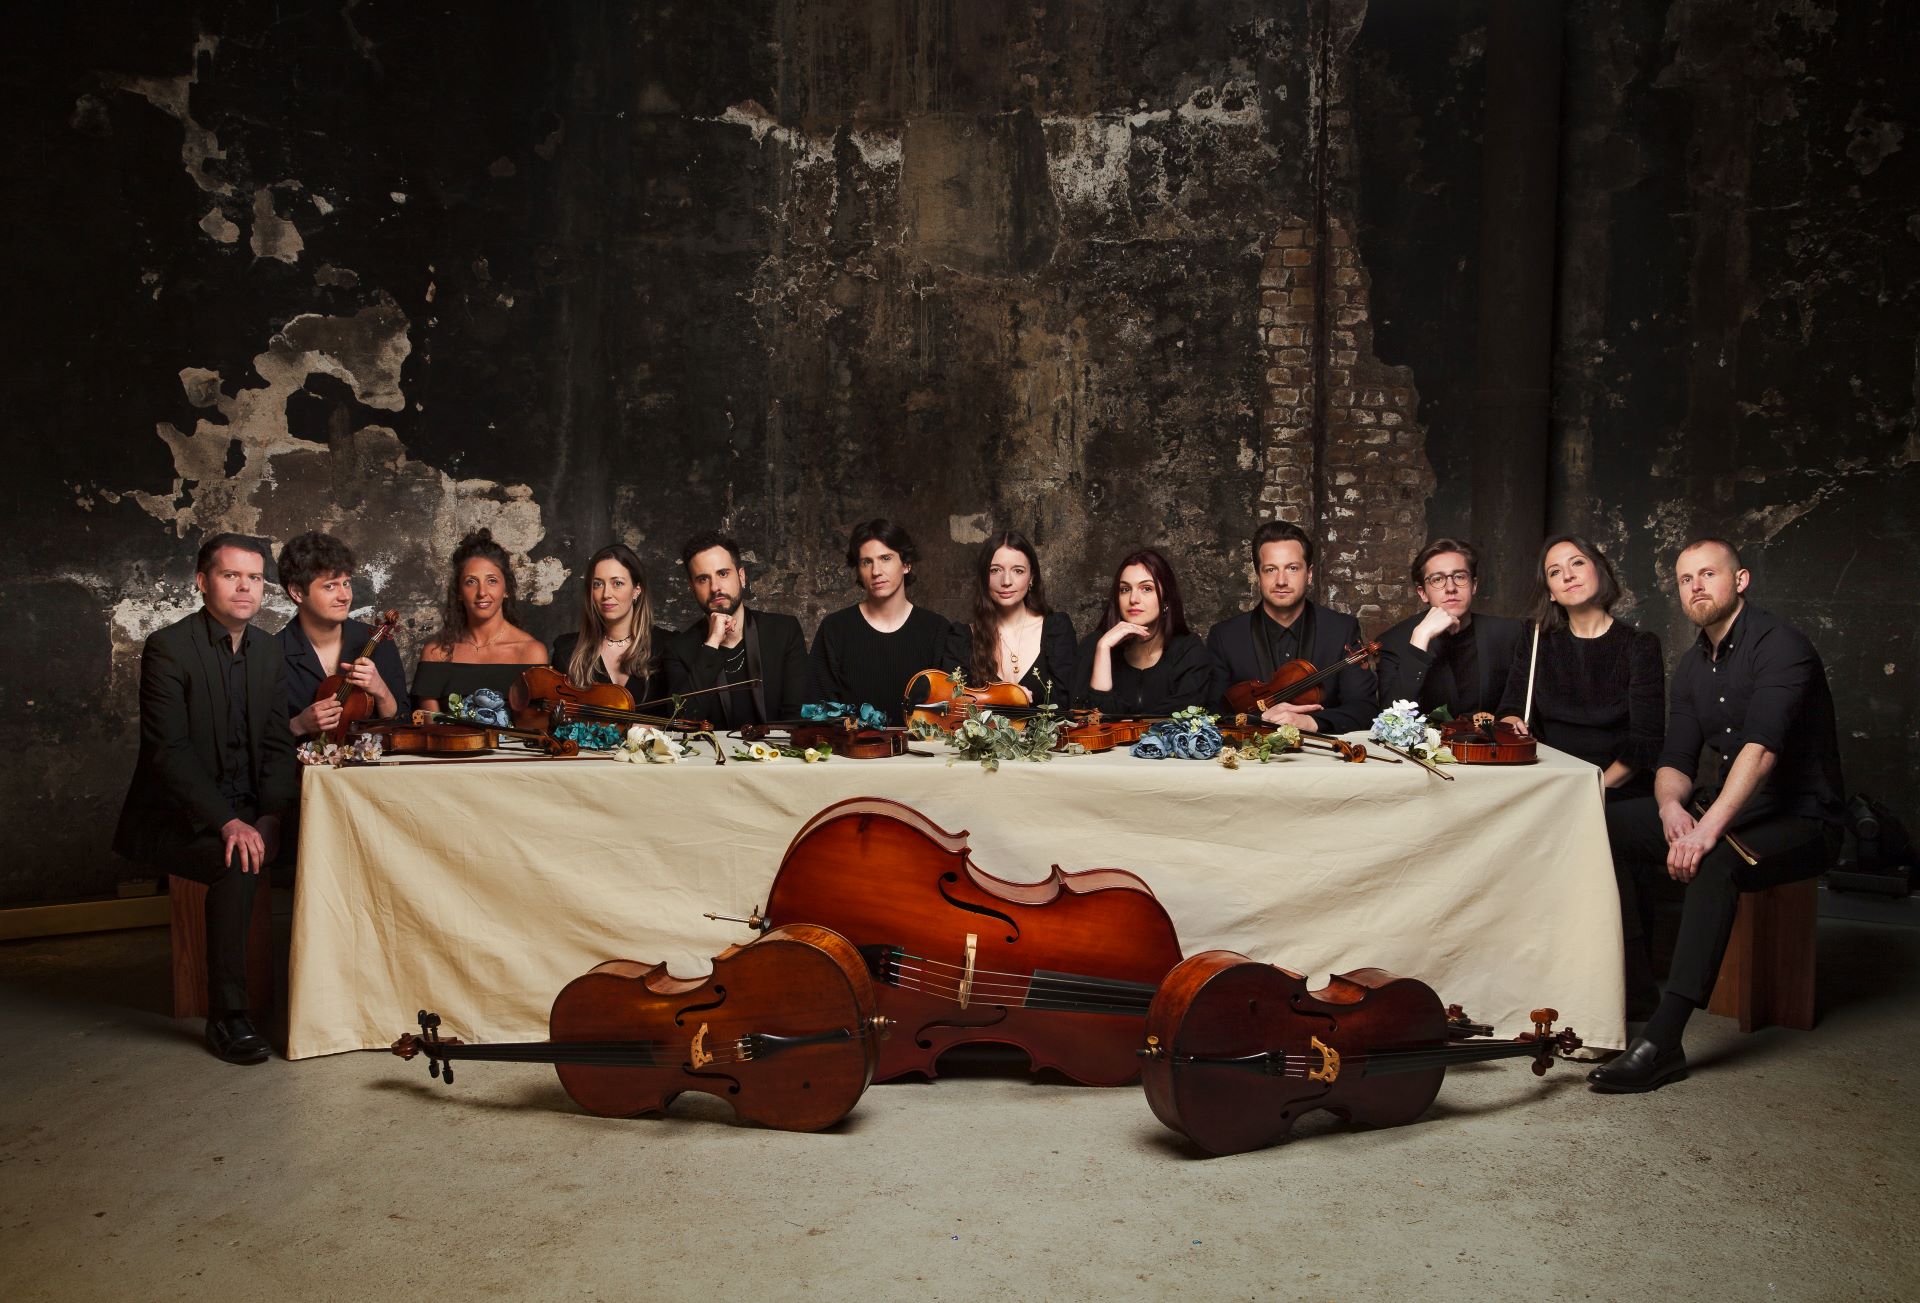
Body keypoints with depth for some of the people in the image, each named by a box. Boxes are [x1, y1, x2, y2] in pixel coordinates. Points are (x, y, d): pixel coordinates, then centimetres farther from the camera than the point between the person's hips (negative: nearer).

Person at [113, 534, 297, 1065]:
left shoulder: (268, 651, 9)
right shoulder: (168, 648, -10)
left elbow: (277, 747, 7)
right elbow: (169, 752, -18)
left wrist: (271, 817, -11)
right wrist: (227, 822, -28)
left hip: (245, 812, 6)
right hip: (175, 817, -5)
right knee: (235, 864, -31)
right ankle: (227, 1016, -19)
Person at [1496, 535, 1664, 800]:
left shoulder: (1640, 646, 1)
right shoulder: (1537, 645, 12)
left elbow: (1645, 742, -6)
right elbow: (1510, 710, 7)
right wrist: (1512, 724, -16)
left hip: (1620, 792, -3)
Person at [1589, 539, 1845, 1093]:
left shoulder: (1779, 644, -16)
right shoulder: (1693, 665, 10)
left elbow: (1761, 749, -30)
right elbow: (1675, 760, 6)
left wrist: (1708, 829, -39)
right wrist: (1671, 806, -18)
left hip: (1802, 818, -8)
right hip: (1724, 803, 8)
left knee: (1716, 863, -37)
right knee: (1610, 825, -7)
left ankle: (1662, 1042, -39)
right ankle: (1629, 981, -3)